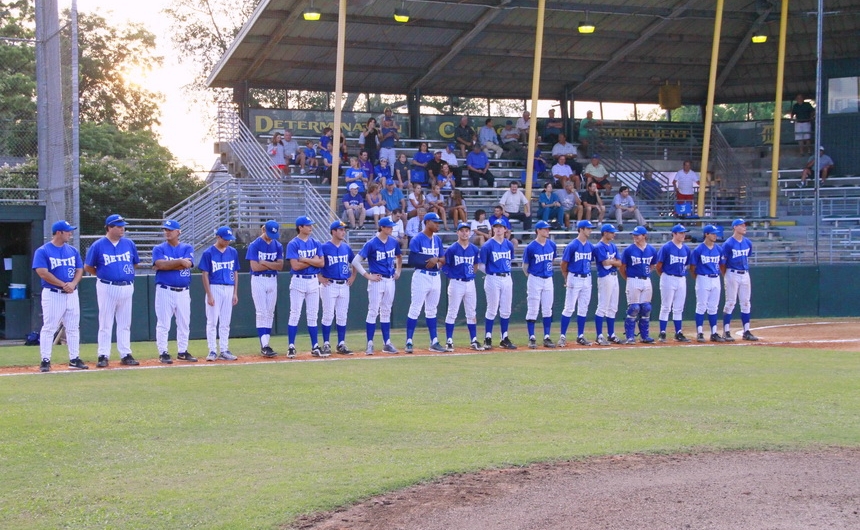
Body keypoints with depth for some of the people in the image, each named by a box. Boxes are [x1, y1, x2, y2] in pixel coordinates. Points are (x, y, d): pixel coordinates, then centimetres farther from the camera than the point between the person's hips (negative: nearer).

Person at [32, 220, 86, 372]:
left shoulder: (73, 251, 11)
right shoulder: (42, 251, -6)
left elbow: (80, 270, 10)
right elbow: (43, 273, -15)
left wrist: (73, 283, -11)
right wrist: (63, 285, -17)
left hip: (72, 294, 6)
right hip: (52, 295, -5)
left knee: (73, 328, 7)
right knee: (48, 328, -4)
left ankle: (74, 359, 13)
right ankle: (45, 361, 0)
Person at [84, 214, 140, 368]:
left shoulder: (129, 244, 5)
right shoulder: (98, 246, -5)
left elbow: (135, 263, 19)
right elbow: (87, 267, 3)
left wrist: (128, 274, 10)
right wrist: (102, 274, 7)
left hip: (127, 288, 4)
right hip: (107, 288, -4)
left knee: (125, 324, 8)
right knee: (105, 323, 1)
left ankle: (125, 355, 13)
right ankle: (103, 356, 4)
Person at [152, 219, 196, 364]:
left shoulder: (187, 248, 7)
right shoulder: (159, 249, 3)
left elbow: (187, 264, -11)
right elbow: (161, 264, -15)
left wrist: (166, 265, -10)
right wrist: (180, 261, -13)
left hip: (183, 291, 3)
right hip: (165, 291, -2)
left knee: (184, 324, 7)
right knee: (163, 323, -4)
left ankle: (182, 351, 17)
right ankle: (163, 353, 0)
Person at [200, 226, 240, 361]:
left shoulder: (233, 252, 8)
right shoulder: (208, 253, -5)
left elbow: (235, 273, 12)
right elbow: (205, 274, -7)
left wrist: (235, 293, 8)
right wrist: (209, 295, -12)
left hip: (229, 289, 4)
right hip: (214, 289, -4)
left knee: (225, 323, 8)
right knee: (212, 321, -2)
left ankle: (224, 351, 12)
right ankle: (212, 351, 3)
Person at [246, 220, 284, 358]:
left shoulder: (278, 246, 8)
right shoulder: (254, 245, -6)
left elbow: (280, 266, -1)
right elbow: (255, 267, -14)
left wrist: (264, 263, -13)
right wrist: (272, 265, -7)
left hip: (273, 281, 5)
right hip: (258, 280, -5)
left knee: (270, 313, 5)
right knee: (261, 313, -10)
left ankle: (265, 345, 10)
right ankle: (264, 346, -14)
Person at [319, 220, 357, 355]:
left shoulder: (346, 248, 9)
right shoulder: (324, 247, -8)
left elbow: (354, 262, 24)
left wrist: (353, 276, 13)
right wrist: (320, 277, -9)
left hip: (344, 286, 5)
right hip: (329, 285, -5)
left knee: (342, 317, 7)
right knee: (328, 315, -4)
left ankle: (341, 345, 12)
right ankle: (326, 344, 3)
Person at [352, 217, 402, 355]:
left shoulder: (393, 242, 5)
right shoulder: (371, 244, -12)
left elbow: (399, 257, 25)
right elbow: (355, 261, -13)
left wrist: (398, 271, 12)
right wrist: (367, 276, -14)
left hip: (390, 280, 6)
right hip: (376, 281, -6)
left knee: (386, 312, 11)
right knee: (373, 312, -4)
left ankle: (387, 343, 16)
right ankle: (370, 344, -1)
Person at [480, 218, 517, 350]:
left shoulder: (509, 245, 7)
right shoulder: (488, 245, -8)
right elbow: (482, 264, -4)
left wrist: (506, 270, 9)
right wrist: (489, 271, -12)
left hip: (507, 278, 5)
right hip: (493, 279, -5)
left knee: (506, 311, 8)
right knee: (492, 310, -2)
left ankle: (504, 339, 15)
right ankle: (488, 339, 4)